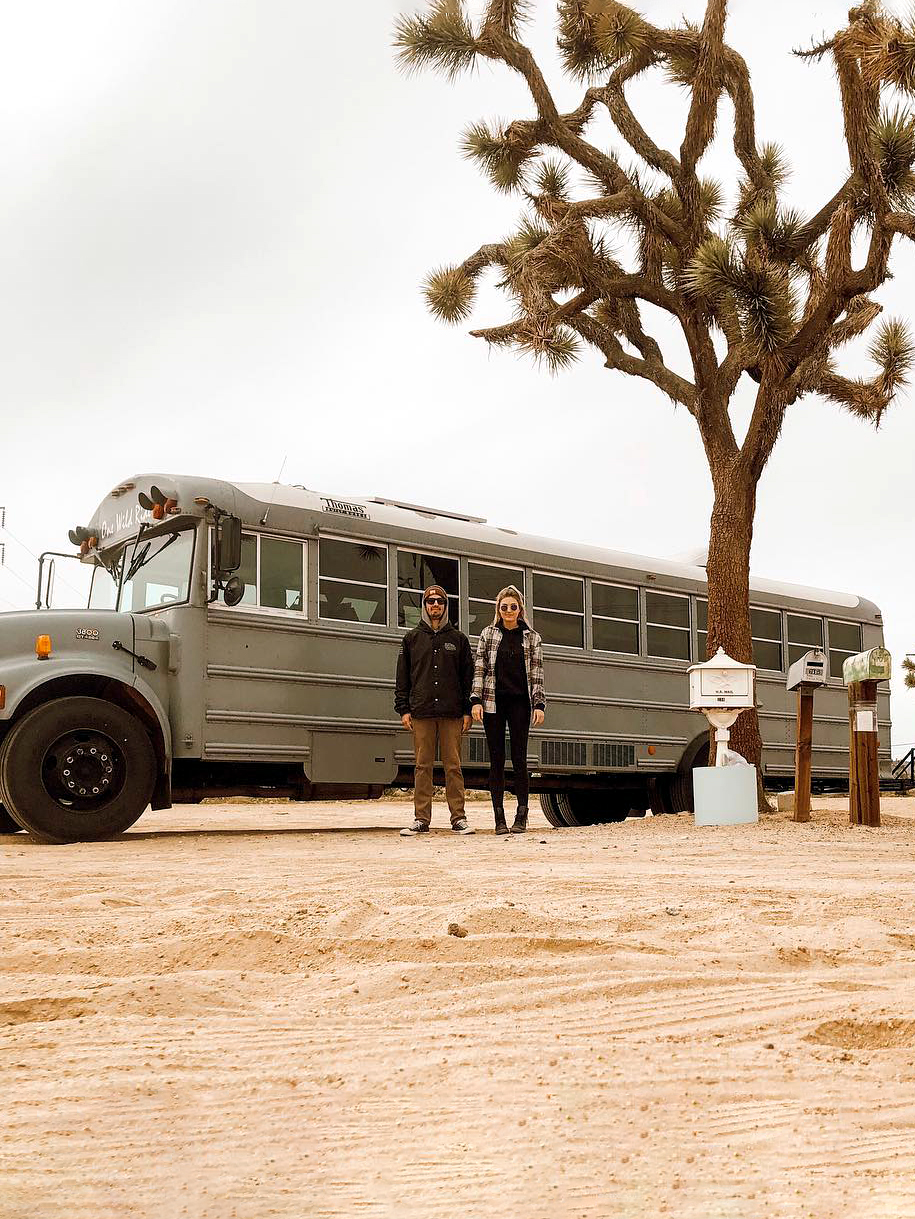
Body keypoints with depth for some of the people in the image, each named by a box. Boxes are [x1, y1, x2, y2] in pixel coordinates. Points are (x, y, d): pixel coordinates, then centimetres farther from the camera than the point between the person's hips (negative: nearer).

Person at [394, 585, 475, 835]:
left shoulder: (458, 639, 11)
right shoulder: (412, 638, 12)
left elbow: (468, 676, 9)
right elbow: (403, 677, 11)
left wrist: (468, 711, 2)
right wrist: (403, 709, 2)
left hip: (452, 712, 0)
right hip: (421, 713, 1)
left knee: (453, 766, 0)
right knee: (422, 766, 1)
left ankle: (458, 817, 4)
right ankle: (421, 819, 4)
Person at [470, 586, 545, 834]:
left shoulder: (532, 637, 8)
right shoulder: (488, 634, 8)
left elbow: (537, 674, 6)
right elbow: (479, 669, 5)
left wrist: (539, 704, -3)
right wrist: (476, 700, -5)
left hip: (519, 702, 0)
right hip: (493, 702, 0)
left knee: (519, 758, -2)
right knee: (497, 759, 2)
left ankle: (521, 815, 5)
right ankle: (499, 818, 4)